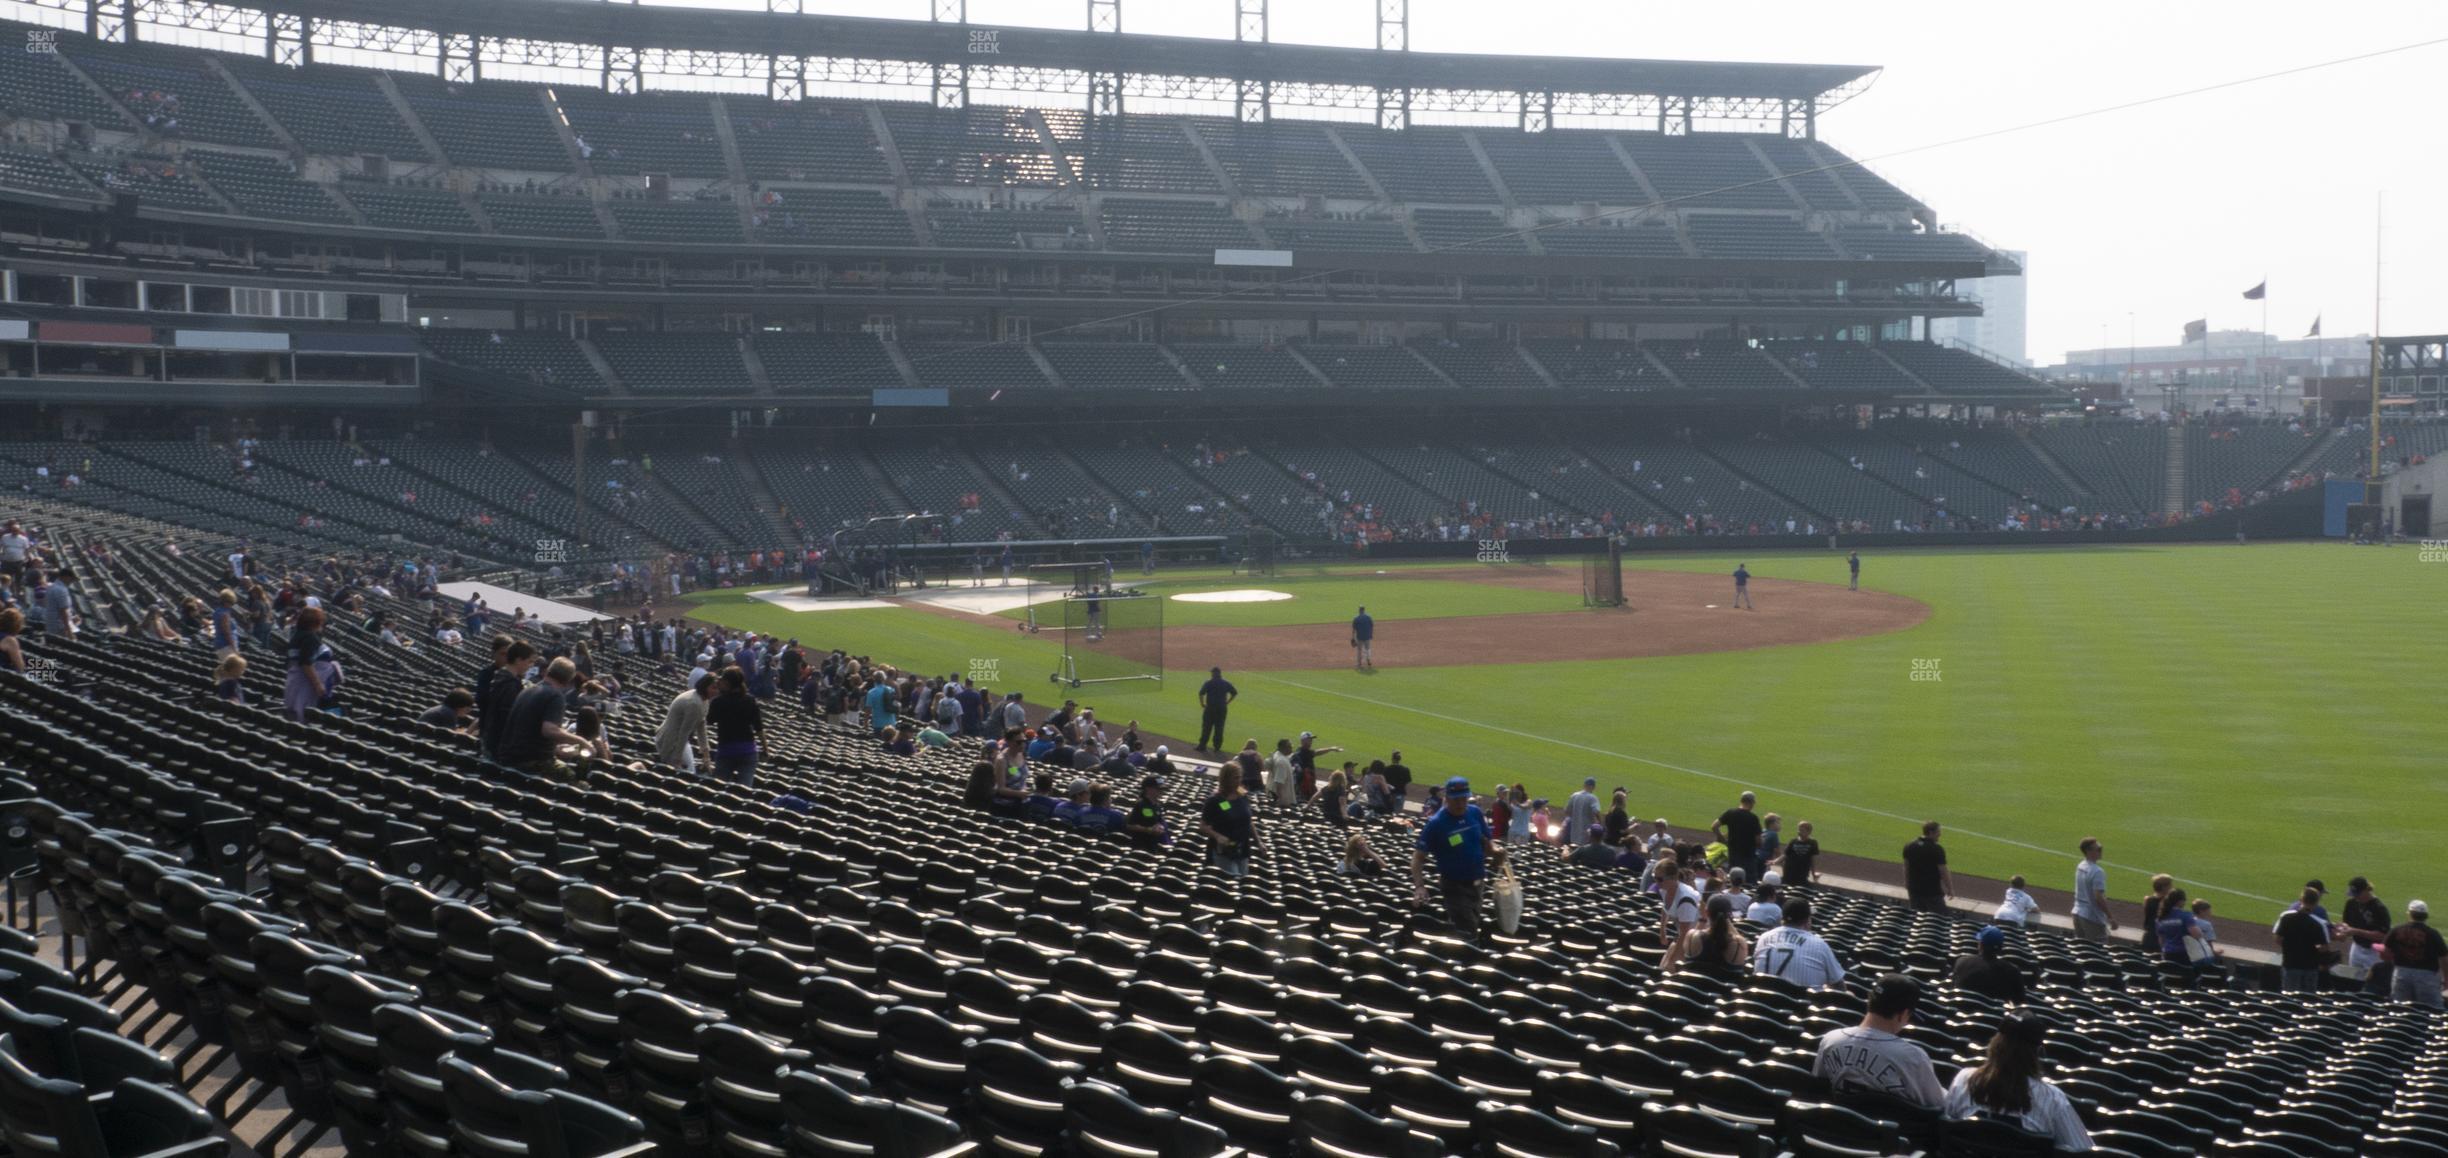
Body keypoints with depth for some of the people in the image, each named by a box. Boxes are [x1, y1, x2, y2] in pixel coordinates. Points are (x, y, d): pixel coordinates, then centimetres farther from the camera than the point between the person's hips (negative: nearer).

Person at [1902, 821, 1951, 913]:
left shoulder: (1909, 847, 0)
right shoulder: (1937, 849, -17)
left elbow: (1906, 868, 10)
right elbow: (1943, 871, -15)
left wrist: (1907, 886, 22)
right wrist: (1950, 889, -4)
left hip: (1915, 890, 6)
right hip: (1933, 891, -6)